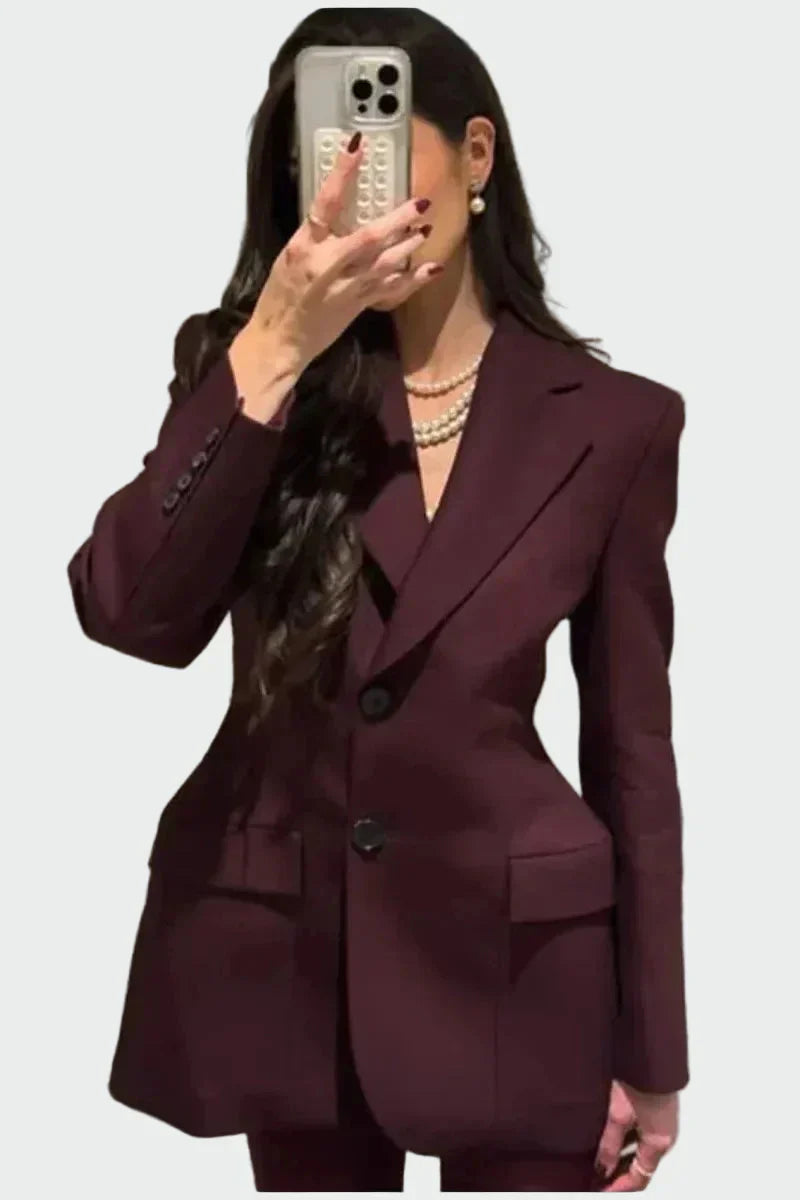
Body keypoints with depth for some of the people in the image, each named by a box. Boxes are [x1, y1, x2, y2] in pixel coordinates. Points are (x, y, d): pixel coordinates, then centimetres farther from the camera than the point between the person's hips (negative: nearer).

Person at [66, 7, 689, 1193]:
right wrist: (272, 358, -27)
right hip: (280, 953, 2)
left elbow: (631, 747, -1)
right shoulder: (238, 361, -2)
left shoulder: (610, 421, -4)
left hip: (510, 959, -1)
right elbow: (129, 617, -18)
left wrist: (651, 1051, 2)